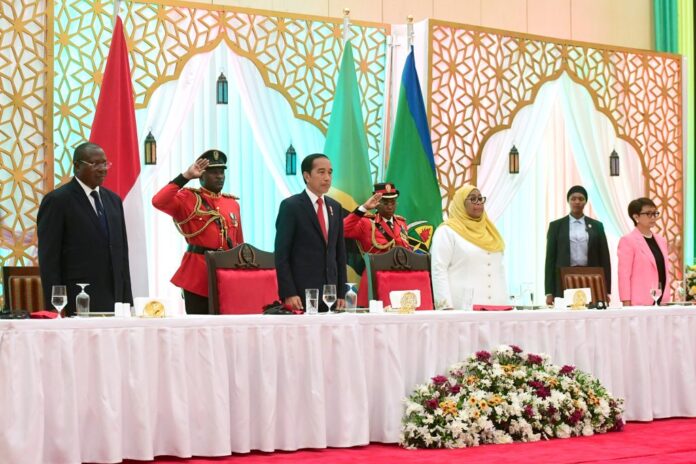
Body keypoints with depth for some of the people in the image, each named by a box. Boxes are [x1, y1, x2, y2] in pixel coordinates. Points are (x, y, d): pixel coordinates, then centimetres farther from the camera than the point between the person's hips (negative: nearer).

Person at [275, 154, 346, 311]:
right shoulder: (290, 206, -4)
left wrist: (341, 293, 10)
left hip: (331, 294, 5)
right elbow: (281, 255, -8)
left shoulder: (335, 207, 14)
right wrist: (288, 294, -15)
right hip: (301, 294, -5)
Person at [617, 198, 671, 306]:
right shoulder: (628, 241, -4)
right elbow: (624, 275, -8)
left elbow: (664, 272, 19)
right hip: (639, 303, -6)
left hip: (661, 301, 6)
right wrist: (627, 304, -14)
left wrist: (667, 299, 14)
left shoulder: (661, 240, 17)